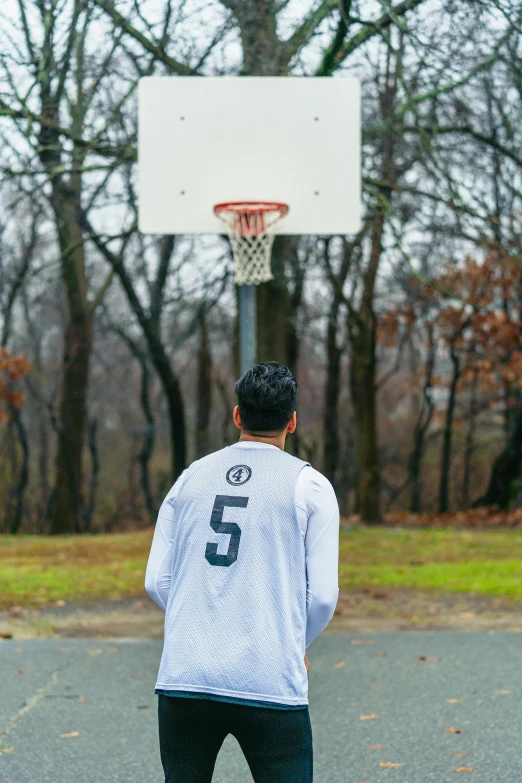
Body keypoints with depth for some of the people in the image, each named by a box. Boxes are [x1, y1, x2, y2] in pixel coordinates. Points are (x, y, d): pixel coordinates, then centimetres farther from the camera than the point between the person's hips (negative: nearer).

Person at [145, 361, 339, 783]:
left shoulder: (190, 477, 10)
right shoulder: (309, 484, 1)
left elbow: (157, 581, 10)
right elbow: (323, 594, -2)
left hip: (183, 679, 3)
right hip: (270, 685, -3)